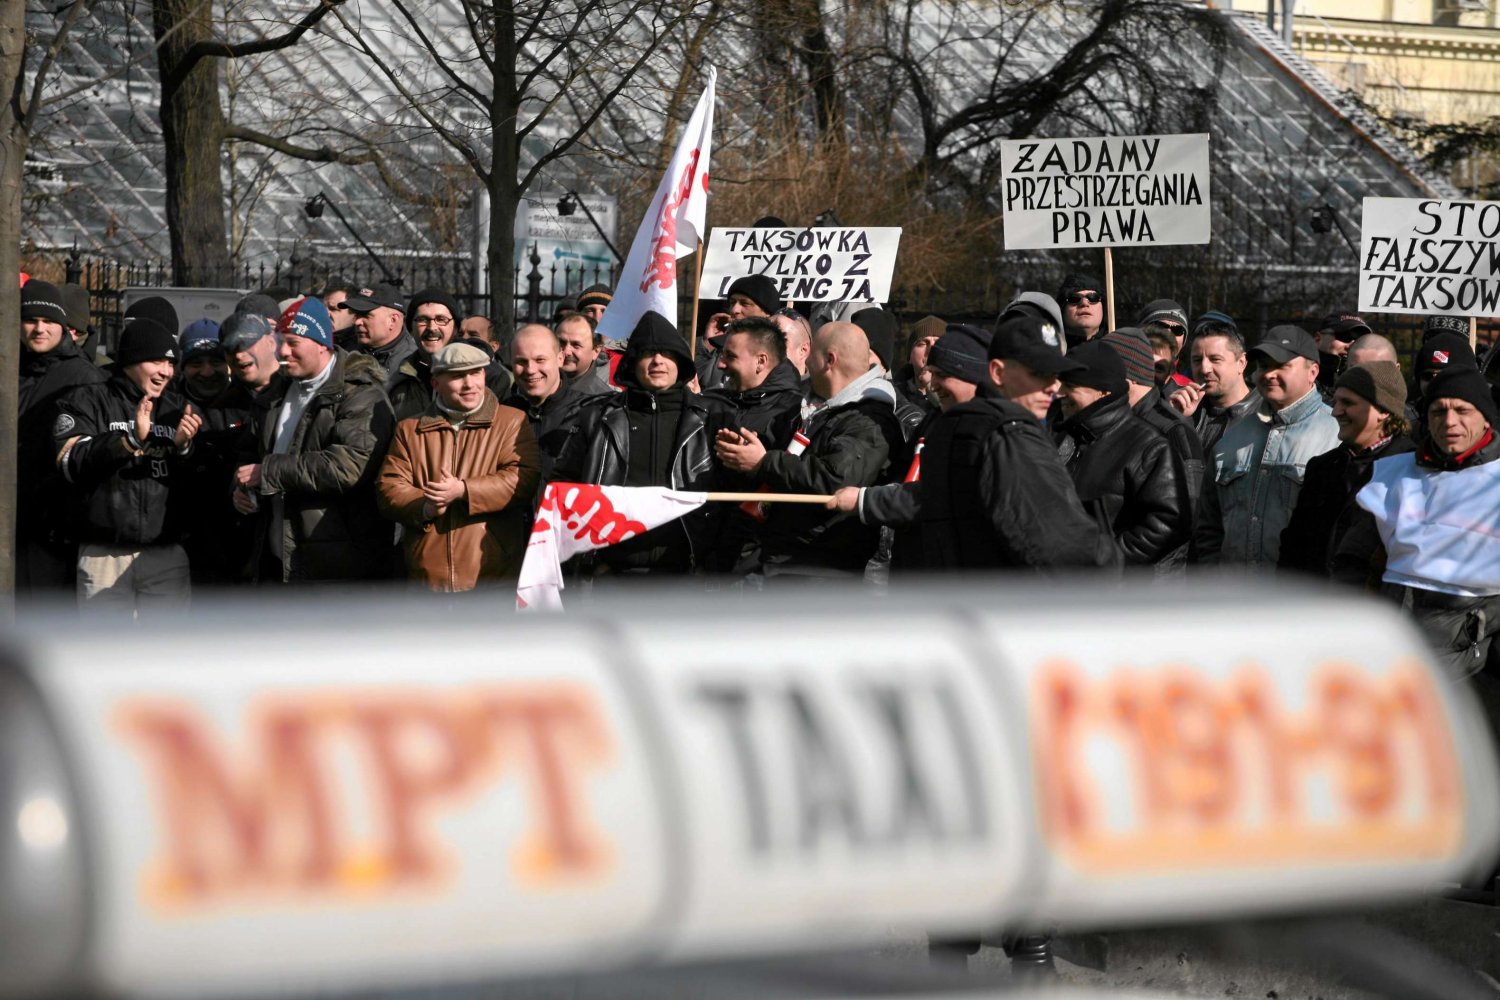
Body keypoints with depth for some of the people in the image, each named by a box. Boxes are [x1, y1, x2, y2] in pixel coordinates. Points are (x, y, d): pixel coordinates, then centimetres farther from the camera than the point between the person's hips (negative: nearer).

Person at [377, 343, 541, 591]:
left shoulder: (511, 423, 7)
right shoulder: (410, 430, 16)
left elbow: (525, 479, -7)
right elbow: (389, 489, 8)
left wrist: (464, 490, -18)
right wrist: (425, 507, -14)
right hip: (427, 577, 3)